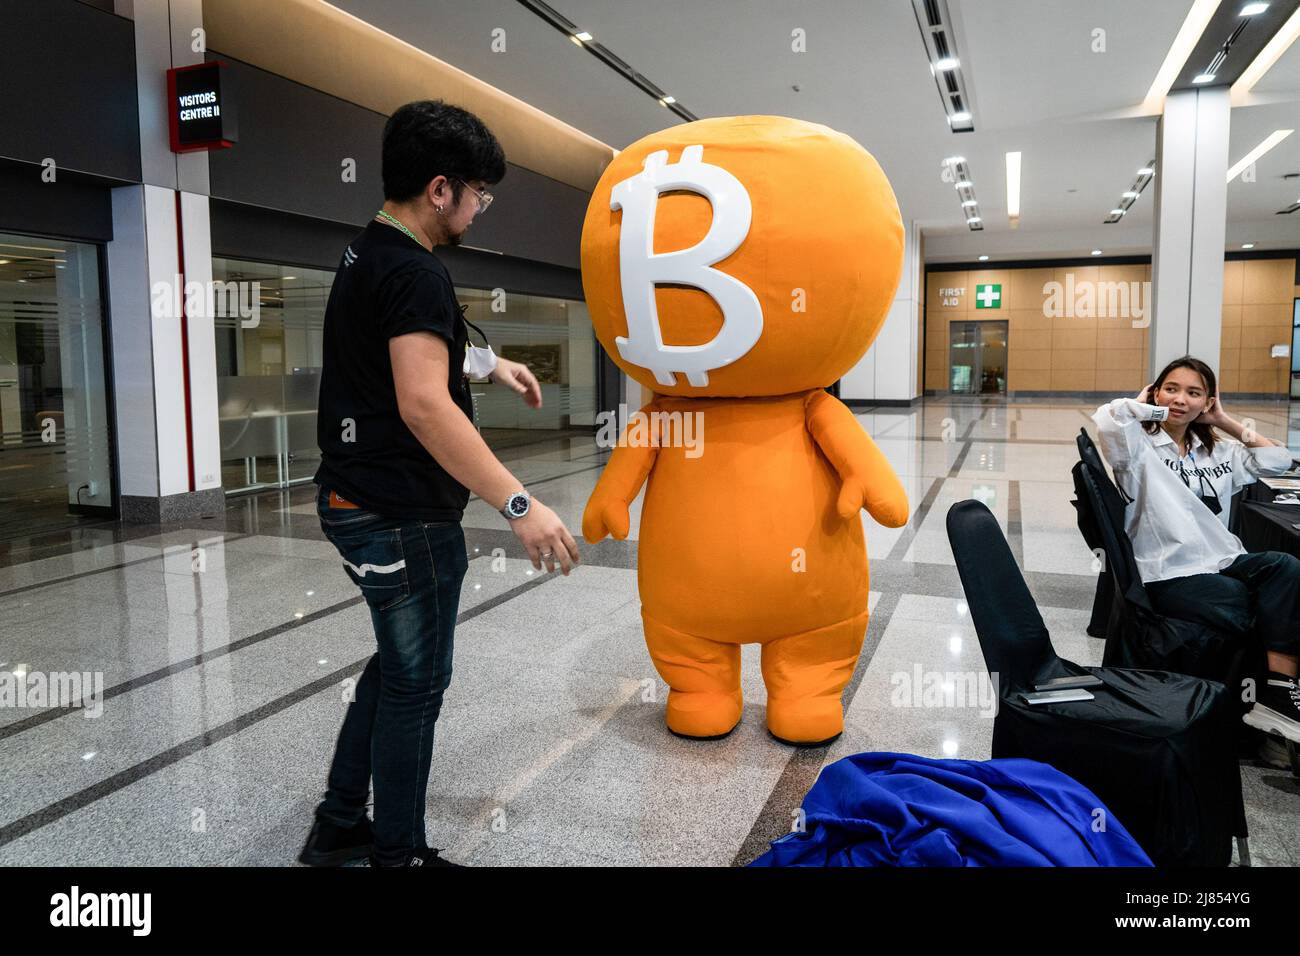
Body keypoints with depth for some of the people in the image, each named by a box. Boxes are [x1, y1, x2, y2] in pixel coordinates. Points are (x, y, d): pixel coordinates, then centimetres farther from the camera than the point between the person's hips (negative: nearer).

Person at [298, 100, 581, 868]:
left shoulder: (365, 256, 13)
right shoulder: (417, 274, -19)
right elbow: (423, 406, -31)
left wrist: (486, 362, 36)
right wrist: (519, 504, -33)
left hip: (353, 501, 10)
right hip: (403, 519, -10)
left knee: (399, 662, 22)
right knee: (416, 685, 5)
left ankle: (340, 825, 33)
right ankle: (399, 853, 22)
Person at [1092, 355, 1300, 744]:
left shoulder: (1218, 453, 22)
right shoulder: (1140, 448, 0)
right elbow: (1109, 418, -21)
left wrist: (1226, 421, 18)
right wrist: (1147, 407, 0)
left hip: (1223, 563, 6)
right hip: (1170, 575, -6)